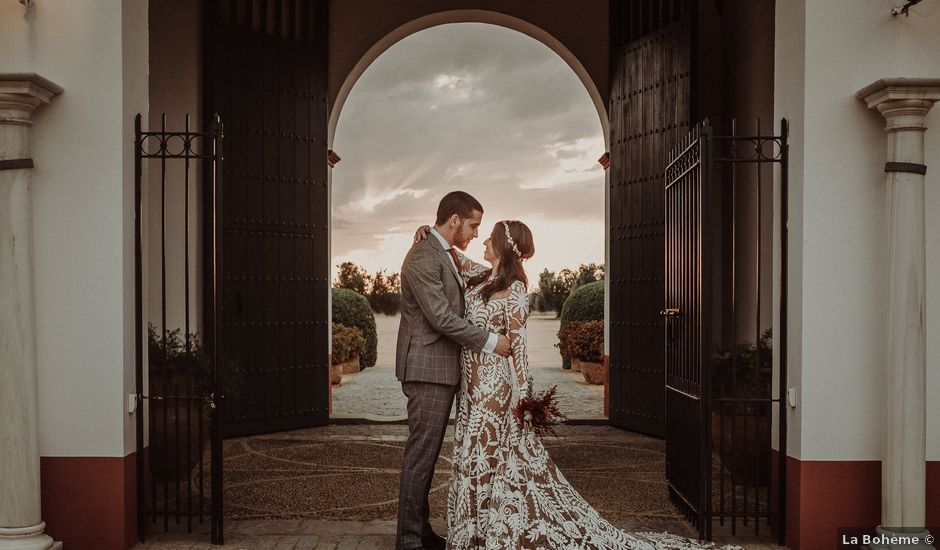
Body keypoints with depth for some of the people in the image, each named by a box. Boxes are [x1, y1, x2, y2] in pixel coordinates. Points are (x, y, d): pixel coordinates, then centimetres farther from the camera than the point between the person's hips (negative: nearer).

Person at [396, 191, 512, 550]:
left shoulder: (446, 254, 16)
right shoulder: (423, 258, -16)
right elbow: (441, 317, -20)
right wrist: (489, 341, -14)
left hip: (443, 368, 10)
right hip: (428, 369, -10)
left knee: (427, 453, 14)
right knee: (421, 454, -4)